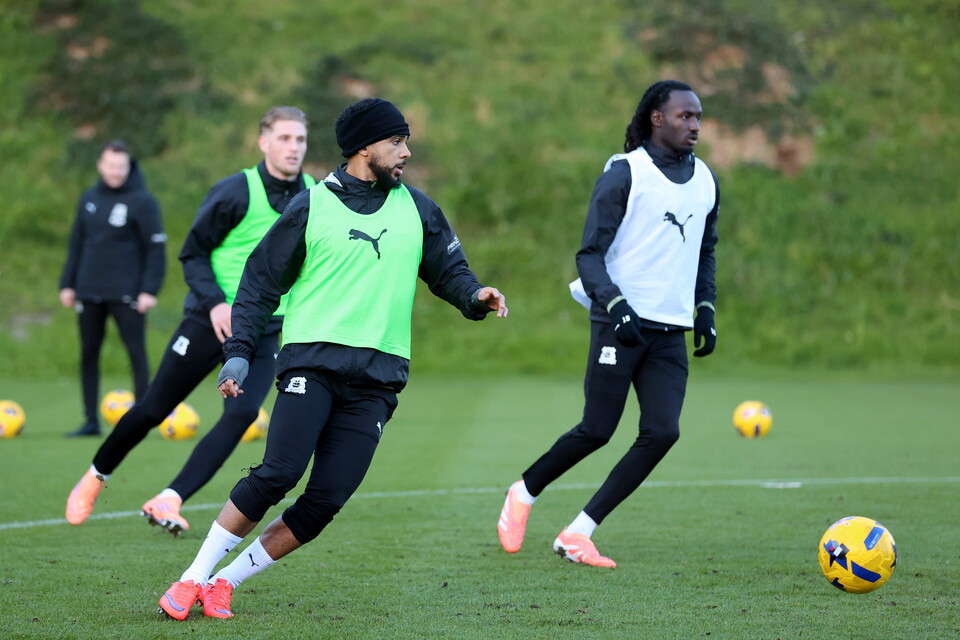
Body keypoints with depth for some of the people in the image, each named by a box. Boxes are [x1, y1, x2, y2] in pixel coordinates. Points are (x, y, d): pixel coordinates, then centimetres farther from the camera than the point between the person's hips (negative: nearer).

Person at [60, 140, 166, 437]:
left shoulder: (142, 200, -6)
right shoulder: (89, 199, 11)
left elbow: (156, 248, -8)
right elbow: (77, 243, 17)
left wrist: (149, 290, -15)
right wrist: (67, 284, 11)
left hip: (126, 293, -6)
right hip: (89, 291, 6)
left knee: (136, 354, -4)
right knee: (88, 355, 7)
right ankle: (91, 421, 14)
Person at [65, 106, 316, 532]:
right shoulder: (236, 192, -11)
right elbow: (193, 253, -5)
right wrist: (214, 302, -19)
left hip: (264, 333, 3)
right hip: (210, 321, -3)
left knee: (242, 414, -20)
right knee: (153, 409, 5)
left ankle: (169, 502, -19)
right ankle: (95, 478, 29)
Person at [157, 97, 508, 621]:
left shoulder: (417, 209, 14)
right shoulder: (311, 207, 5)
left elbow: (448, 269, 19)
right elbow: (261, 280, 8)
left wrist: (474, 296, -4)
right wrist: (239, 350, -2)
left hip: (376, 379, 3)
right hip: (311, 359, -3)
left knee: (327, 499, -9)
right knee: (277, 474, -20)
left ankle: (224, 582, 5)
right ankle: (193, 578, -8)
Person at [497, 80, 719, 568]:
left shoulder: (705, 180, 14)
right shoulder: (624, 172, -6)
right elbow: (590, 253, -7)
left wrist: (705, 309, 12)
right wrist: (616, 305, -20)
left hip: (671, 331, 6)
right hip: (620, 324, -6)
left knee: (662, 432, -10)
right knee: (596, 432, -5)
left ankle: (578, 533, -2)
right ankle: (523, 494, 23)